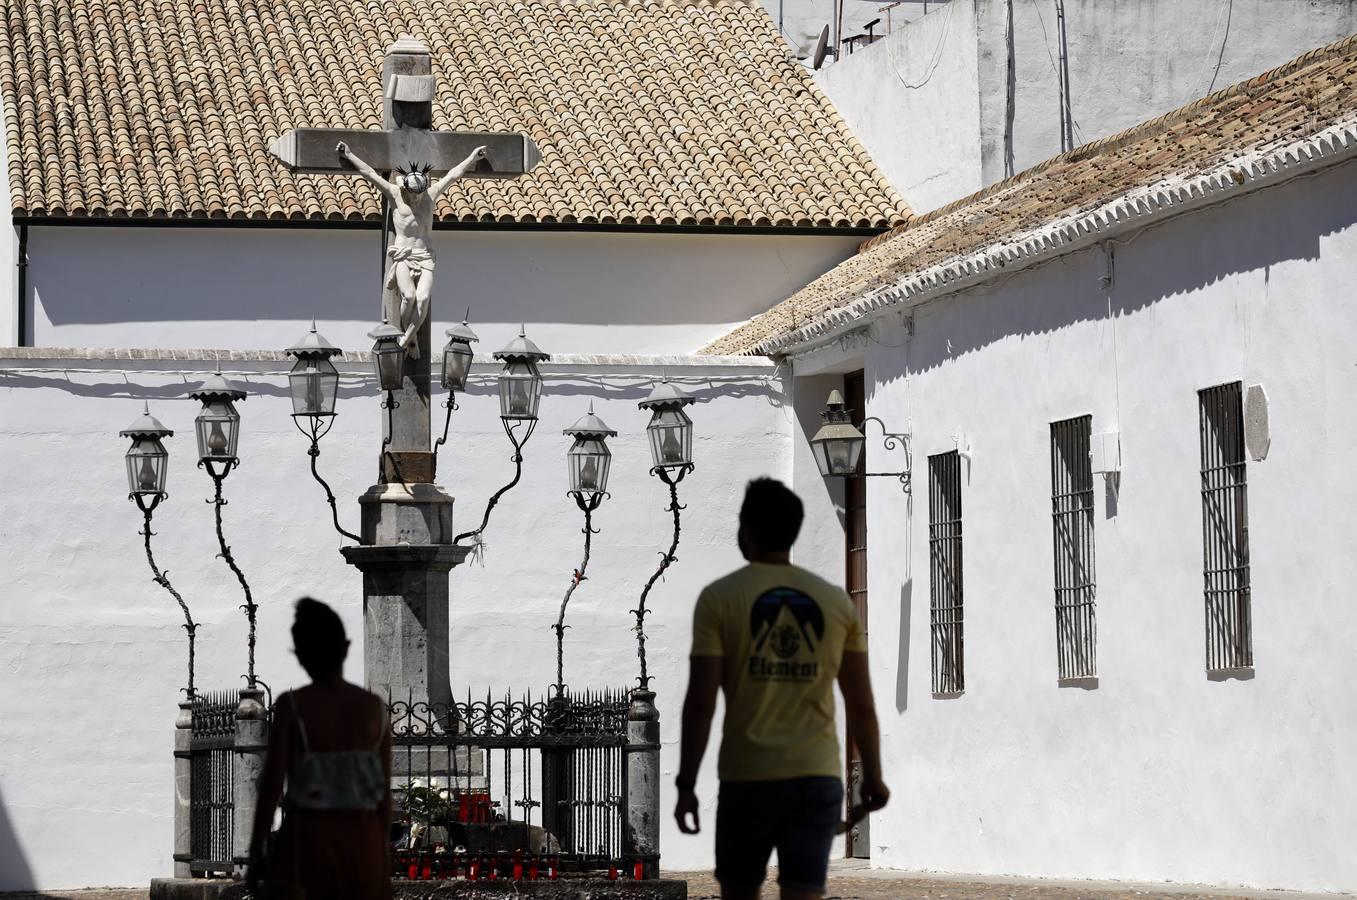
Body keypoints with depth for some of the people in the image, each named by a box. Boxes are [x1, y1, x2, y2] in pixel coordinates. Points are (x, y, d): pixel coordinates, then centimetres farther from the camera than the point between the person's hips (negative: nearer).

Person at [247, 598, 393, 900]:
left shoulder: (291, 706, -8)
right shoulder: (374, 708, 2)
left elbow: (271, 785, -9)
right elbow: (384, 791, 4)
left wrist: (256, 853, -1)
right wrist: (381, 855, 13)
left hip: (307, 843, -3)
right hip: (362, 846, 3)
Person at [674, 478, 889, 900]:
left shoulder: (719, 597, -4)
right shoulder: (837, 601, 6)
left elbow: (701, 702, -9)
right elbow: (861, 703, 7)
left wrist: (686, 784, -5)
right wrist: (873, 776, 16)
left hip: (748, 775, -2)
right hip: (818, 774, 2)